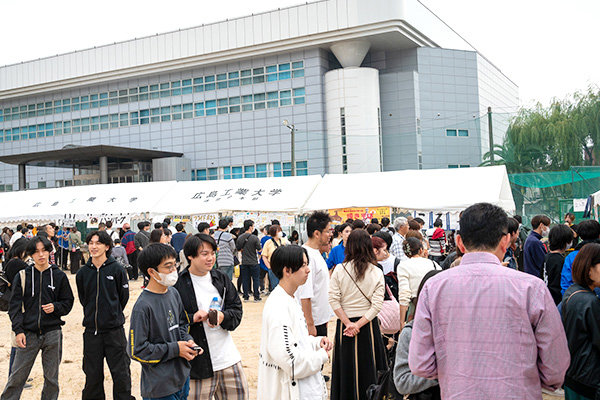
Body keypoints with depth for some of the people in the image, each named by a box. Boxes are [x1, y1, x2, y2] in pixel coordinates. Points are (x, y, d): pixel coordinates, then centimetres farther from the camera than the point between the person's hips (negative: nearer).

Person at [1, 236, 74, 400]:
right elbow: (15, 305, 2)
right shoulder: (22, 276, 3)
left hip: (52, 333, 1)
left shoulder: (59, 276, 5)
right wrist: (18, 330, -7)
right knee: (17, 377, 1)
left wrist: (55, 307, -10)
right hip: (28, 334, 0)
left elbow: (68, 302, 10)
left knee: (51, 378, 9)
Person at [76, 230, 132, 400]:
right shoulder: (83, 273, 3)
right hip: (91, 330, 3)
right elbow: (83, 299, 15)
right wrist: (93, 315, 12)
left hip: (114, 329, -3)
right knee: (92, 375, 11)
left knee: (121, 374, 2)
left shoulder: (117, 269, -6)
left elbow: (124, 296, 3)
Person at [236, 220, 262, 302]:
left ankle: (246, 296, 12)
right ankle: (256, 296, 9)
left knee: (245, 279, 9)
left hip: (244, 262, 4)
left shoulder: (240, 237, -1)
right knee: (255, 279, 6)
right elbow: (259, 249, -7)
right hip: (253, 262, -4)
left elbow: (238, 249, 8)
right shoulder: (255, 238, -14)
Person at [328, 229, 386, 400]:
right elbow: (377, 304, -12)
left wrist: (348, 323, -10)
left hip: (344, 324, 0)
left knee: (346, 368, 13)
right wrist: (359, 324, -13)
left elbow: (334, 300, -12)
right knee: (367, 368, 13)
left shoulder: (339, 270, -7)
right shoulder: (376, 272, -6)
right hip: (369, 326, 0)